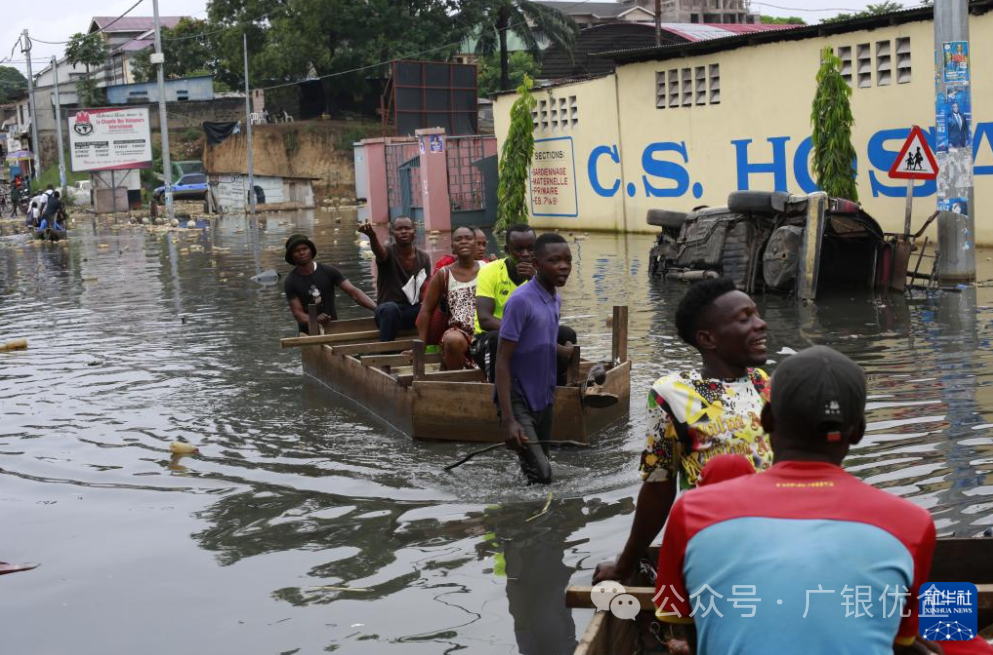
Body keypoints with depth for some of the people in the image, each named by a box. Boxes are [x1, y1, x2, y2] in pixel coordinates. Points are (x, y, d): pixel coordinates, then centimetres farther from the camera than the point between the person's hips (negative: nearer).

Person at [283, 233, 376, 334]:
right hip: (308, 332, -1)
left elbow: (353, 291, -13)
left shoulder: (328, 271, -6)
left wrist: (376, 308, -28)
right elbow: (297, 312, -12)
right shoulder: (291, 282, -7)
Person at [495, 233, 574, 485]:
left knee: (538, 472, 14)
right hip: (519, 401, -8)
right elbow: (502, 359, -21)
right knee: (541, 476, -17)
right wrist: (508, 419, -27)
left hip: (544, 400, 8)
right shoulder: (521, 301, -19)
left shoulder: (556, 300, 5)